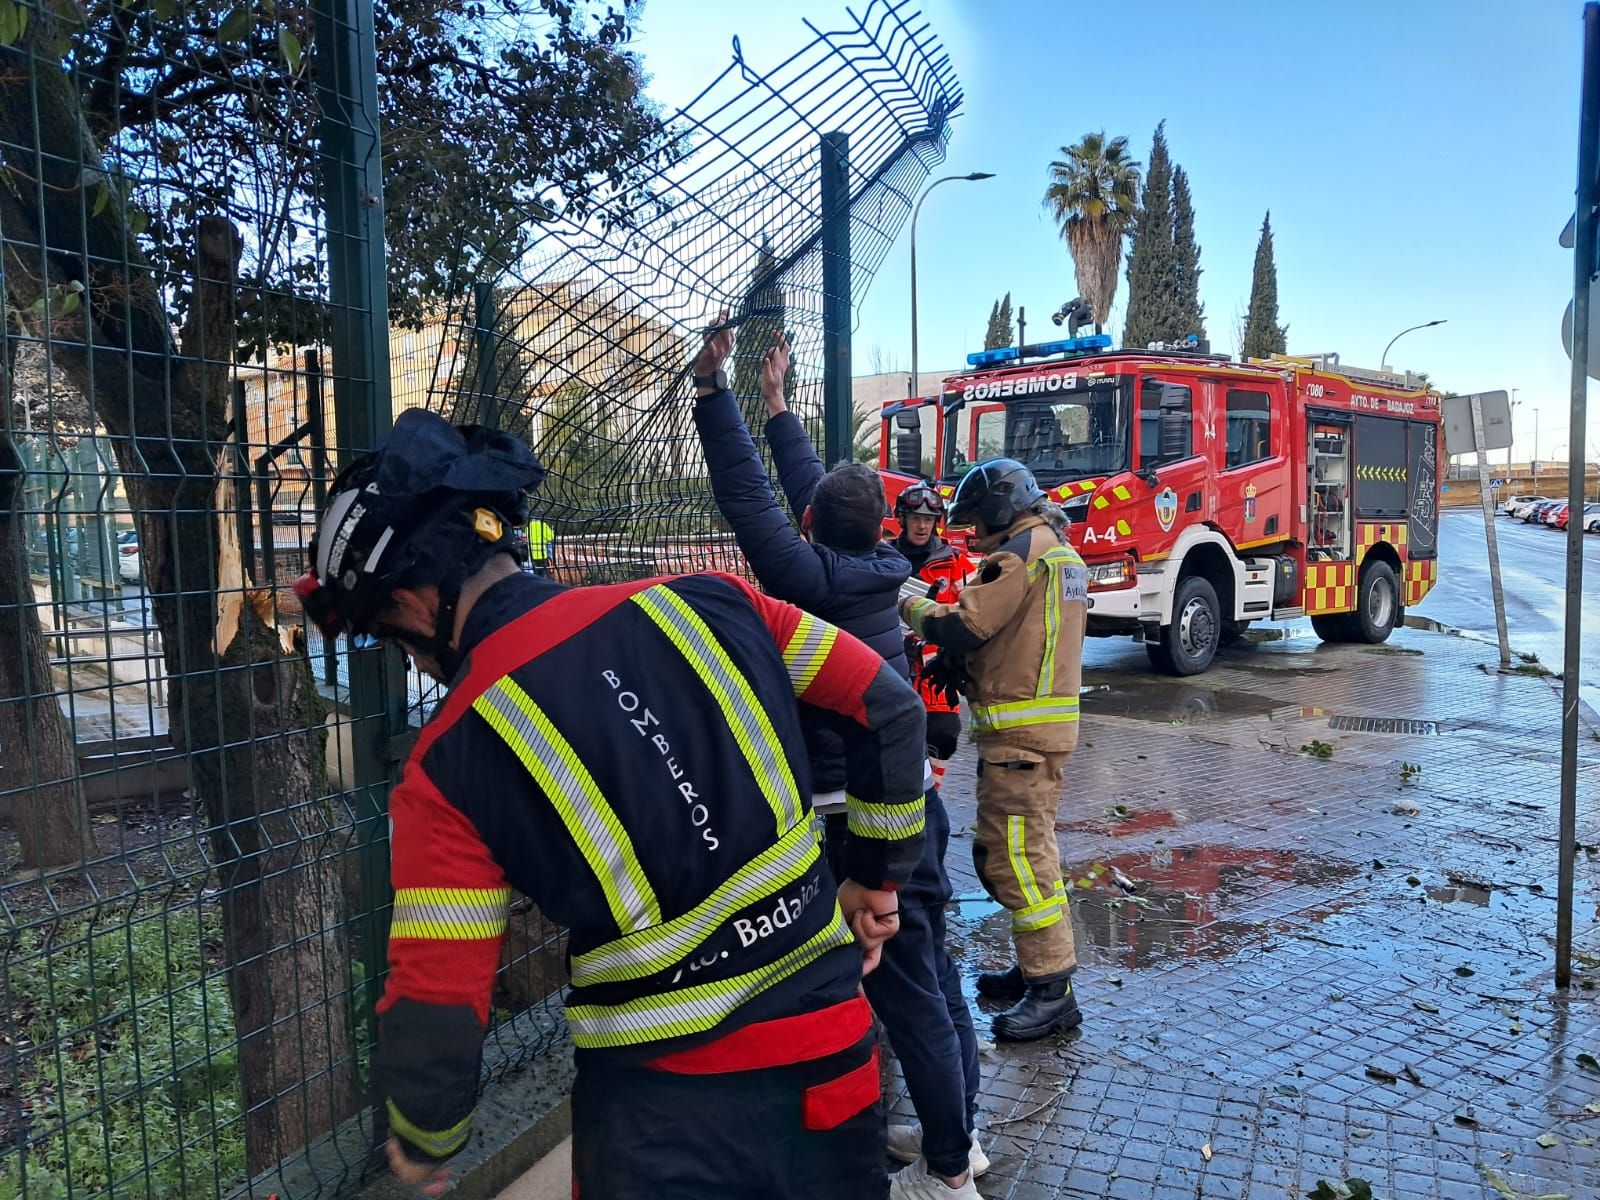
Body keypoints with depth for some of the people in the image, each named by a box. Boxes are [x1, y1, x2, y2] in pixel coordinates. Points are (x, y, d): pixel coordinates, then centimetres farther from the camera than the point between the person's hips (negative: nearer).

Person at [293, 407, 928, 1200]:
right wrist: (877, 874, 15)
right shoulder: (699, 603, -6)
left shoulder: (451, 763, -15)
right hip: (833, 1048, 5)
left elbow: (435, 1010, -10)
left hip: (663, 1121, -5)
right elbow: (887, 706, 2)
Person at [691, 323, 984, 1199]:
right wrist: (775, 404, 27)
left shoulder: (814, 580, -16)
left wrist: (712, 389, -13)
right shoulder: (879, 570, 5)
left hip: (864, 821, -9)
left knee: (909, 995, 2)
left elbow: (750, 497, -18)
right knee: (932, 976, 18)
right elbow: (811, 484, 17)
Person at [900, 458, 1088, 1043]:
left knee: (1016, 855, -7)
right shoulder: (1059, 551, 18)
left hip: (1020, 731, -11)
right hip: (1049, 717, 11)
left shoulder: (1022, 550, -13)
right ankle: (1037, 967, 28)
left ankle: (1052, 991, -1)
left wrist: (913, 608, 0)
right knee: (1020, 849, 18)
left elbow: (964, 628, -17)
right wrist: (941, 611, 7)